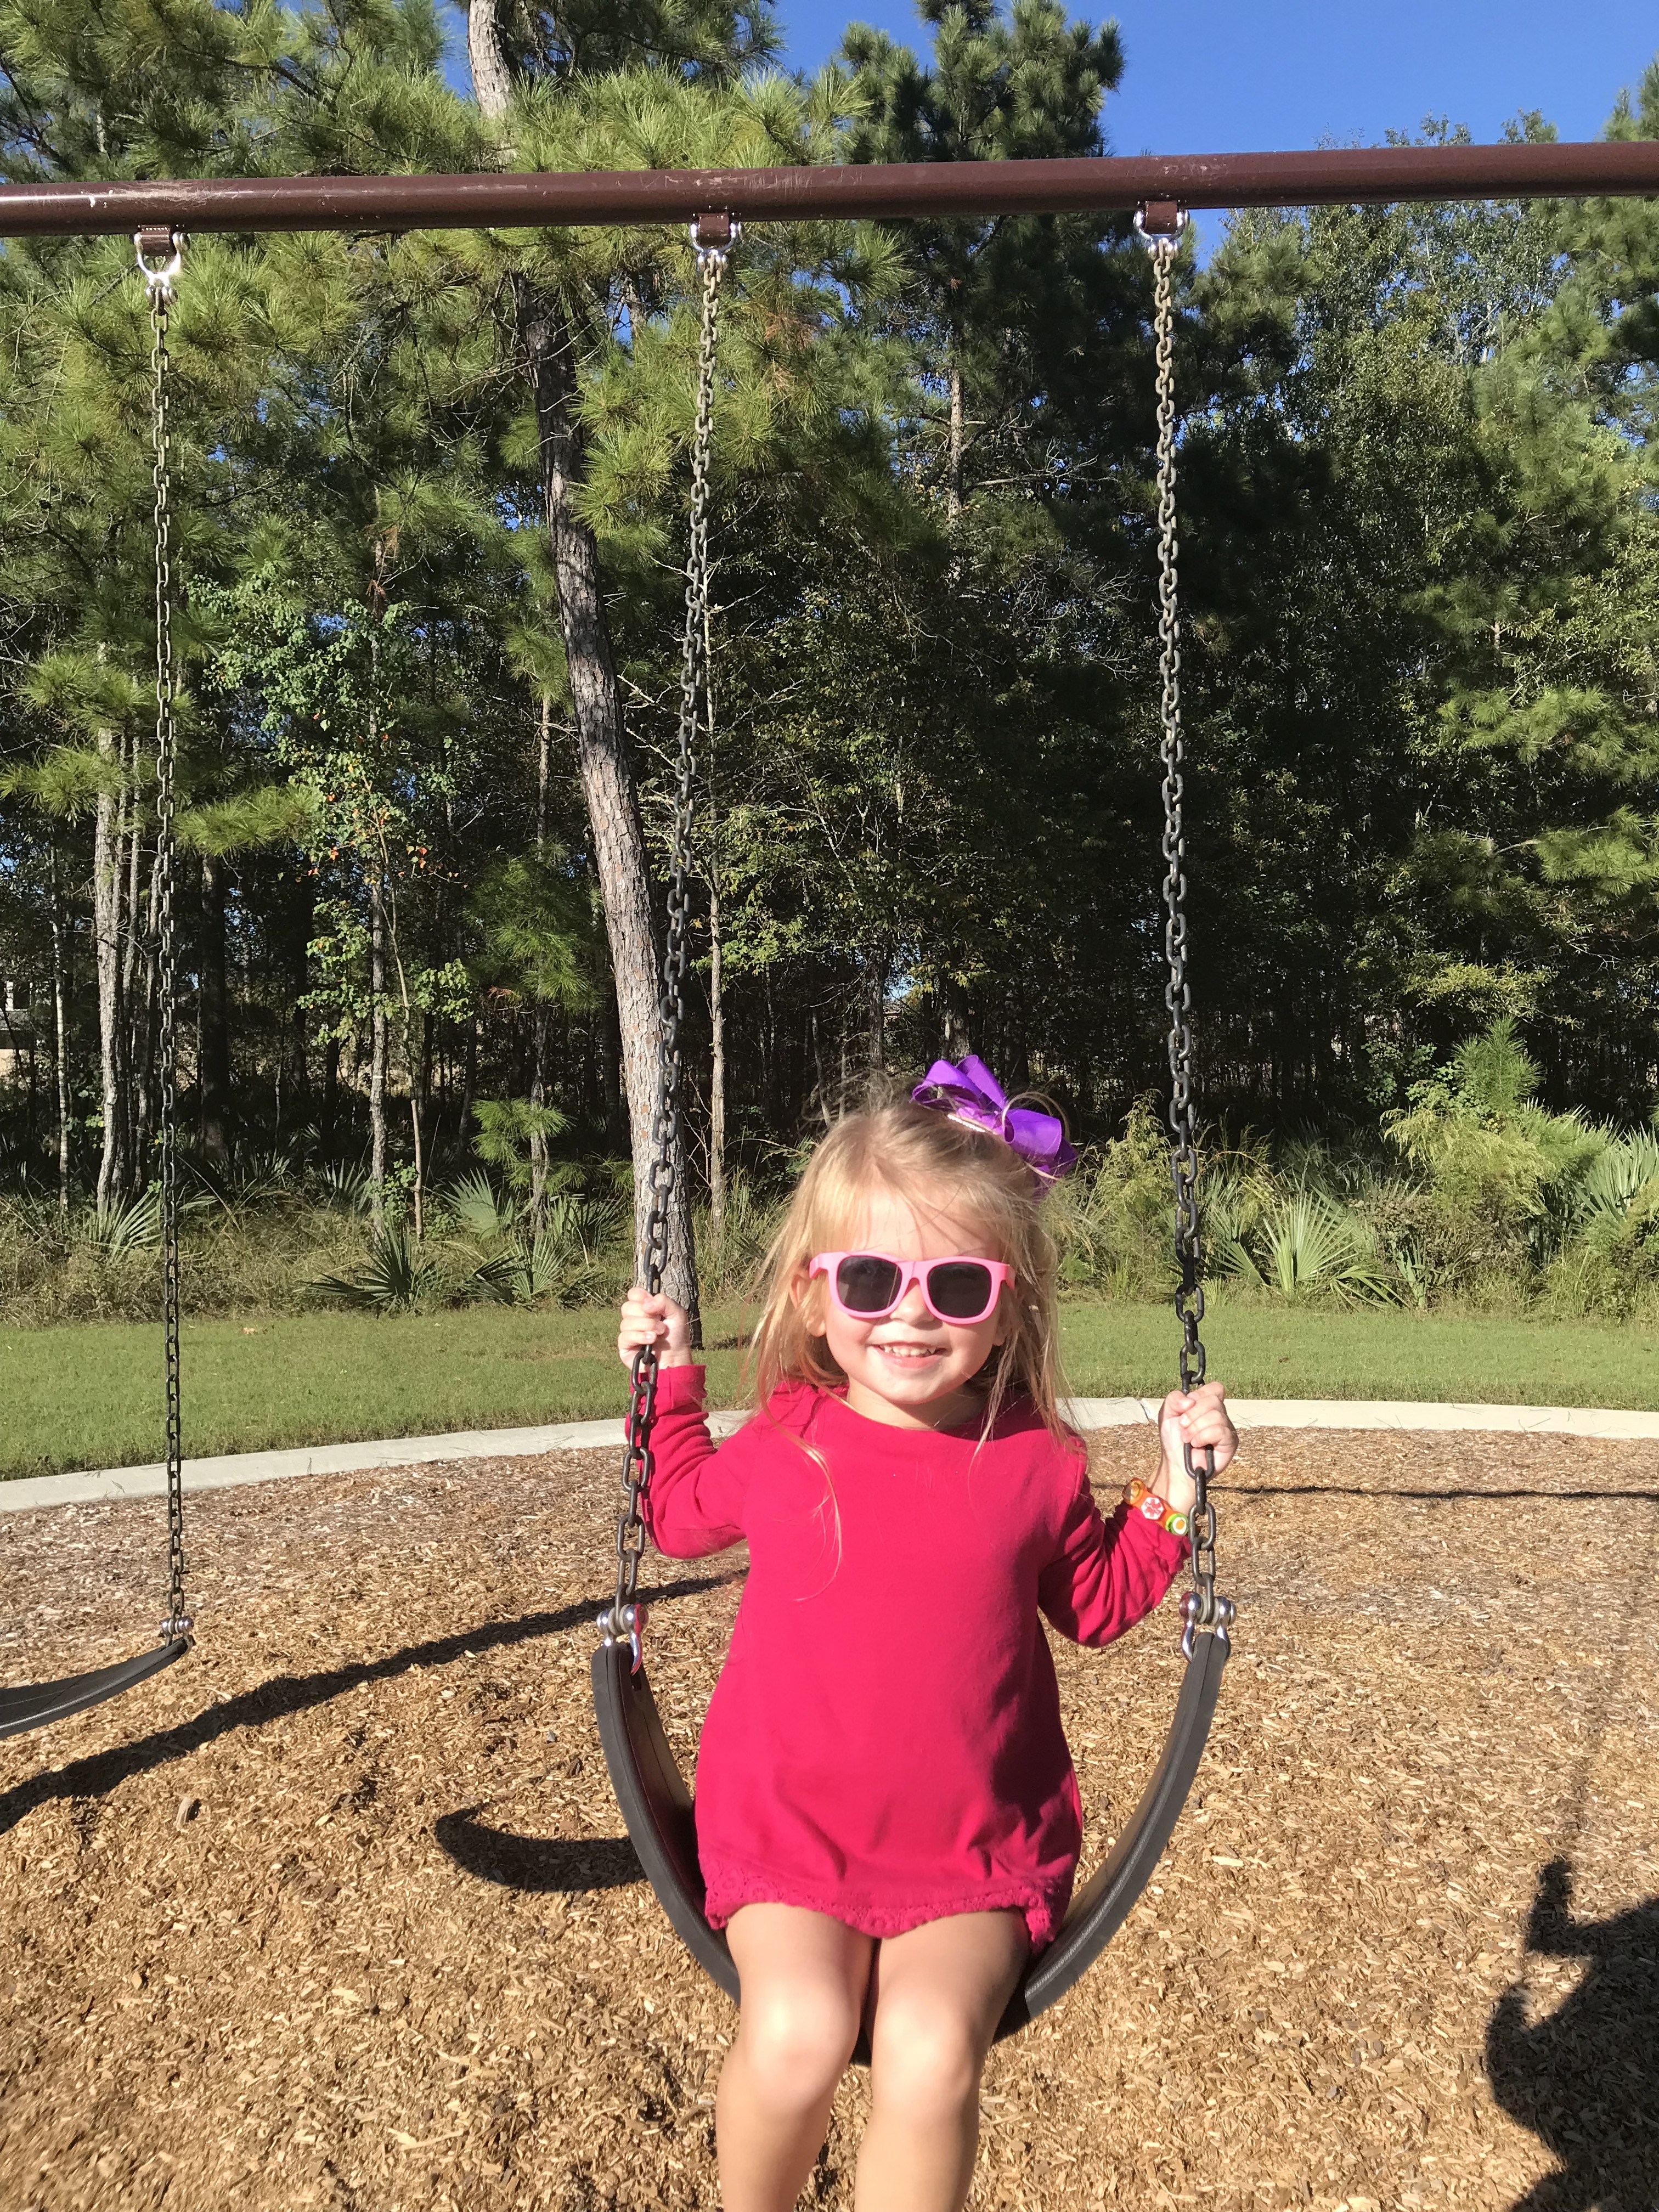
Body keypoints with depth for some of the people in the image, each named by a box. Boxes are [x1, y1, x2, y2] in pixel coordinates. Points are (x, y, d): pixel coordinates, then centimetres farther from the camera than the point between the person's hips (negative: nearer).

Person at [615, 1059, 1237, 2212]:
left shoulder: (1037, 1464, -6)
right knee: (796, 2034, -24)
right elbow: (682, 1519, 17)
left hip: (976, 1859, 0)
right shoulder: (783, 1443, -4)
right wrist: (672, 1379, 6)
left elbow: (1096, 1606, 12)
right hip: (789, 1834, 1)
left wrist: (1171, 1490, -1)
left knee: (930, 2048, -26)